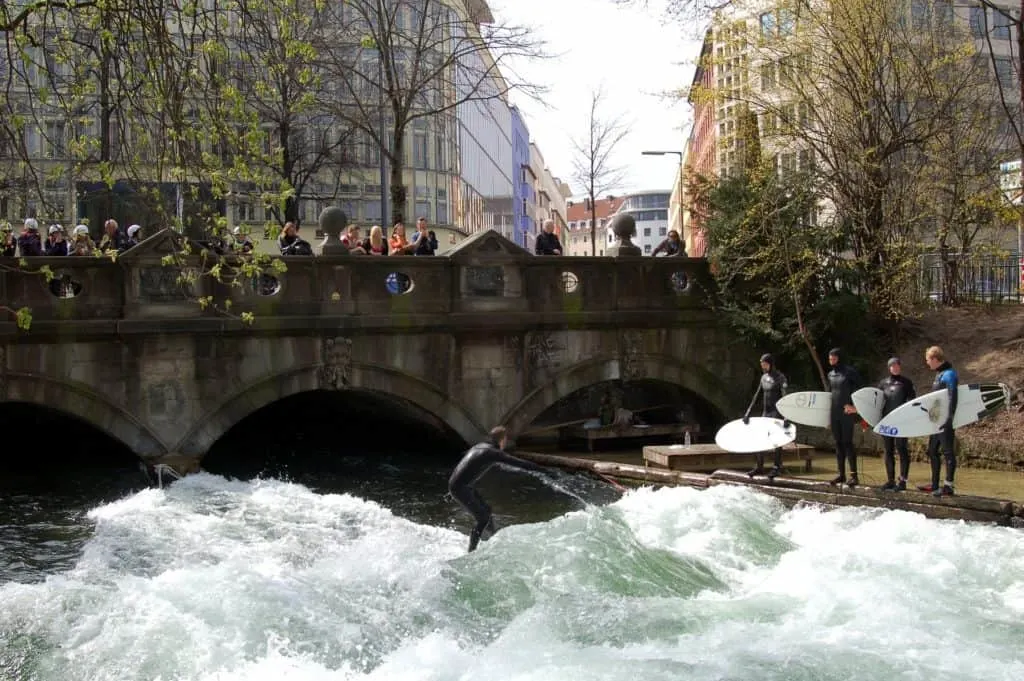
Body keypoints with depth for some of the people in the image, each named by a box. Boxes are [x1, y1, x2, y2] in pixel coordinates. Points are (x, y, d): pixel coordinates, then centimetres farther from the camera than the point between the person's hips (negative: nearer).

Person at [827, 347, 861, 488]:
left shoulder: (850, 372, -5)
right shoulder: (830, 374, 14)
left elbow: (858, 390, -5)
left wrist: (854, 405, -16)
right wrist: (828, 417, 19)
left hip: (847, 413, -7)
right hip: (834, 413, 7)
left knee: (847, 443, -9)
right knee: (838, 443, 8)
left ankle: (854, 475, -7)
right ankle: (841, 474, 13)